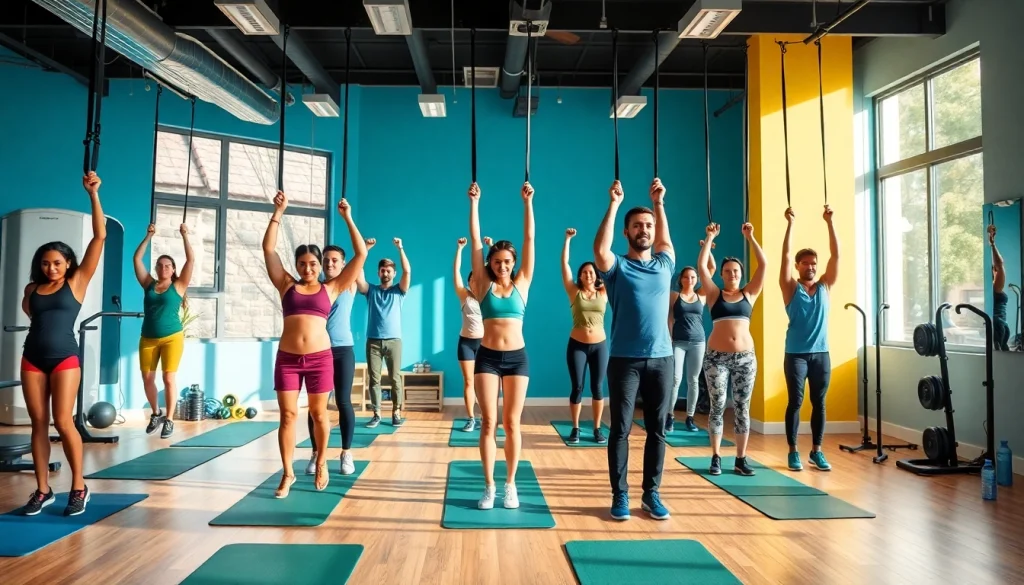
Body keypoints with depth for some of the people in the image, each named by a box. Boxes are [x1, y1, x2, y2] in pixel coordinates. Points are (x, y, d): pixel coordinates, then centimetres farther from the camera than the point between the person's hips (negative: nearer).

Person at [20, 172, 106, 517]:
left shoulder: (77, 282, -1)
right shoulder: (32, 288, 9)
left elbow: (99, 236, -6)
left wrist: (93, 194, -8)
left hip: (64, 358, -4)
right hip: (32, 358, 4)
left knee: (62, 421, -9)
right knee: (38, 423, 4)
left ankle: (79, 488, 2)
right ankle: (42, 490, 11)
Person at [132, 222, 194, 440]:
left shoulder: (178, 285, 1)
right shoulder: (149, 284, 9)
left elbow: (191, 260, -5)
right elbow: (137, 259, 9)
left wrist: (184, 236, -2)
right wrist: (149, 236, 9)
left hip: (172, 337, -4)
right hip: (148, 339, 4)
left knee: (169, 378, -5)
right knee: (147, 379, 8)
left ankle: (168, 420, 3)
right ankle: (156, 413, 29)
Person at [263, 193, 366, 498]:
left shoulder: (331, 288, 5)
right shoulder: (287, 285, 8)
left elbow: (361, 255, 1)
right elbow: (269, 249, 4)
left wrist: (348, 218, 0)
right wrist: (278, 212, 0)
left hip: (320, 358, -1)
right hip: (287, 358, 1)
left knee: (319, 414, 10)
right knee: (288, 415, 2)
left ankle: (321, 463, 30)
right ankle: (288, 473, 13)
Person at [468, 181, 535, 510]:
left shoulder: (522, 284, 4)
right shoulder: (484, 285, 3)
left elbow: (529, 238, 2)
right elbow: (475, 240, 0)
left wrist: (528, 202, 0)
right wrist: (474, 202, -2)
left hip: (517, 357, 0)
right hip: (487, 357, 0)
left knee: (511, 423, 5)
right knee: (488, 422, 1)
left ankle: (510, 484, 16)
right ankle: (489, 486, 11)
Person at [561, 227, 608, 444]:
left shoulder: (603, 293, 4)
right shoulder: (575, 292, 1)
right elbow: (564, 264, -2)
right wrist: (567, 239, -5)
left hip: (599, 345, 1)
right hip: (577, 345, -1)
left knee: (597, 387, 4)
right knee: (577, 387, 1)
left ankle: (597, 429, 14)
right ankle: (575, 428, 13)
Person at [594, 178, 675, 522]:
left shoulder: (664, 264, 13)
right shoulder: (617, 267, -1)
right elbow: (600, 249, -17)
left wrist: (659, 203, 12)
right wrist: (614, 204, -17)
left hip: (661, 358, 4)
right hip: (625, 360, -3)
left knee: (657, 430, 8)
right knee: (620, 429, 2)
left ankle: (651, 493, 19)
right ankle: (620, 495, 12)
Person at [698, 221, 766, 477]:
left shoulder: (749, 294, 8)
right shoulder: (714, 294, 5)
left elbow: (763, 265, 2)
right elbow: (701, 266, -4)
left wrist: (750, 237, 0)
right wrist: (710, 238, -2)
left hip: (746, 357, 2)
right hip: (716, 357, -2)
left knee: (742, 408, 4)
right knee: (718, 406, 2)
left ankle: (741, 459, 11)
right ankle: (716, 458, 10)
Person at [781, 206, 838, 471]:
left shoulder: (825, 286, 7)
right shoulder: (791, 287, -1)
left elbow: (835, 255, 1)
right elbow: (785, 255, -9)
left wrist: (829, 222, -3)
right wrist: (790, 223, -12)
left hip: (821, 353, 3)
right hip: (796, 354, -3)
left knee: (819, 403, 8)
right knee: (795, 402, 1)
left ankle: (816, 451, 18)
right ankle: (793, 451, 10)